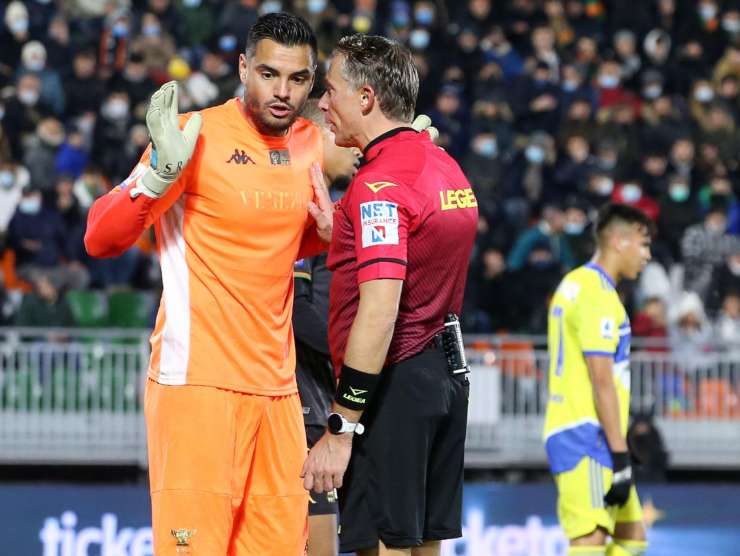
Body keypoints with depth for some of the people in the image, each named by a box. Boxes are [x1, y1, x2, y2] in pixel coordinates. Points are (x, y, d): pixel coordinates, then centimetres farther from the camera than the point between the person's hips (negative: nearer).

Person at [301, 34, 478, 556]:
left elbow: (379, 313, -23)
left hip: (394, 384, -9)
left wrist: (340, 430, -23)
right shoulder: (445, 166, 12)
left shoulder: (380, 184, -17)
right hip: (446, 371, 9)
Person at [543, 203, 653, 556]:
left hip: (569, 431, 10)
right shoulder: (598, 294, -14)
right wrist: (621, 457, -19)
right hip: (587, 436, -10)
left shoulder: (574, 284, 17)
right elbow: (602, 382, -19)